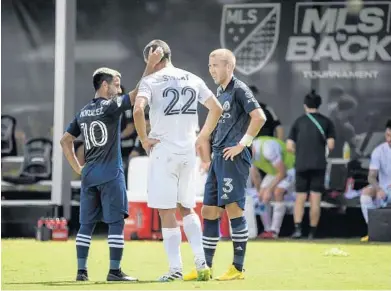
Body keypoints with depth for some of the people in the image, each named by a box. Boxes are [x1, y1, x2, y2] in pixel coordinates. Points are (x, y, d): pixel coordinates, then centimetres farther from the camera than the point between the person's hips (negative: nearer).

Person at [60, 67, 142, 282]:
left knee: (86, 224, 8)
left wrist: (77, 168, 18)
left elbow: (65, 141, 19)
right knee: (116, 222, -3)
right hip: (110, 174, -7)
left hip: (88, 175, 7)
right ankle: (114, 271, -6)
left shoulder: (82, 113, 14)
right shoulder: (111, 105, -6)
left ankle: (81, 270, 6)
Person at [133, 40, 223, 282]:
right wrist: (202, 137, 17)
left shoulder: (151, 81, -5)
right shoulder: (193, 80, 10)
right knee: (187, 208, 17)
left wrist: (144, 139, -10)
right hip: (188, 151, 5)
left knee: (167, 212, 2)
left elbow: (138, 109, -22)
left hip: (163, 151, -5)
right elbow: (217, 109, 12)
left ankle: (176, 268, 0)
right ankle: (201, 262, 5)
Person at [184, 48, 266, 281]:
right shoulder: (220, 92, 19)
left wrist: (242, 144, -16)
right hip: (219, 158, 10)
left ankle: (238, 268, -4)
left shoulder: (239, 89, -8)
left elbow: (259, 117, -18)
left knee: (234, 209, -9)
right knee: (209, 211, 8)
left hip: (234, 158, -9)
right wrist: (208, 149, 21)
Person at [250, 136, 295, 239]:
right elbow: (255, 175, 6)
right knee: (262, 197, -7)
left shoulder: (267, 148, -37)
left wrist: (269, 189, -23)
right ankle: (267, 230, 1)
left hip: (290, 168, -8)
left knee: (278, 193, -27)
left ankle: (274, 231, -27)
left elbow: (282, 173, -28)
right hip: (273, 172, 8)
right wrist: (260, 192, 7)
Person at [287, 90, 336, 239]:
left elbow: (289, 146, 2)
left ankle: (297, 228, -12)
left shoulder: (299, 121, 6)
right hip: (319, 164, -1)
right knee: (315, 199, 1)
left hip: (301, 165, 1)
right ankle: (312, 232, 0)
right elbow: (331, 145, -3)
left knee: (300, 198, 5)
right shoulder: (326, 122, 4)